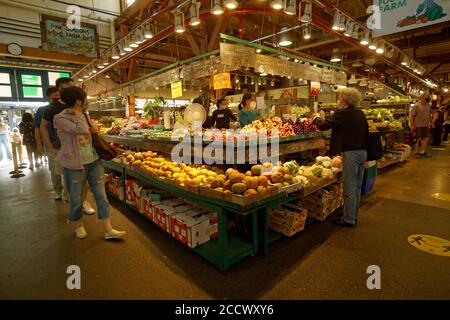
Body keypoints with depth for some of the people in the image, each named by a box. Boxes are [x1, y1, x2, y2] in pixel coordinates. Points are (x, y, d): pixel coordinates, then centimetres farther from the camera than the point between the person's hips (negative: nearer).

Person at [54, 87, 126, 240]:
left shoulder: (84, 115, 11)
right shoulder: (60, 118, -10)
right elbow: (81, 129, -25)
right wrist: (77, 113, -12)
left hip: (94, 161, 6)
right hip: (75, 165, -5)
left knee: (101, 195, 4)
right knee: (76, 199, 9)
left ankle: (108, 230, 10)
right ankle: (78, 226, 34)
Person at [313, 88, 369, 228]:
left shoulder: (342, 113, -13)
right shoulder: (360, 113, 11)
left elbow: (324, 125, -13)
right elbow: (366, 132, 16)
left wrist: (316, 118, 8)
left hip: (351, 153, -8)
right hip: (363, 152, 8)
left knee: (349, 188, 1)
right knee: (357, 186, 17)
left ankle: (349, 220, 12)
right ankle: (353, 216, 32)